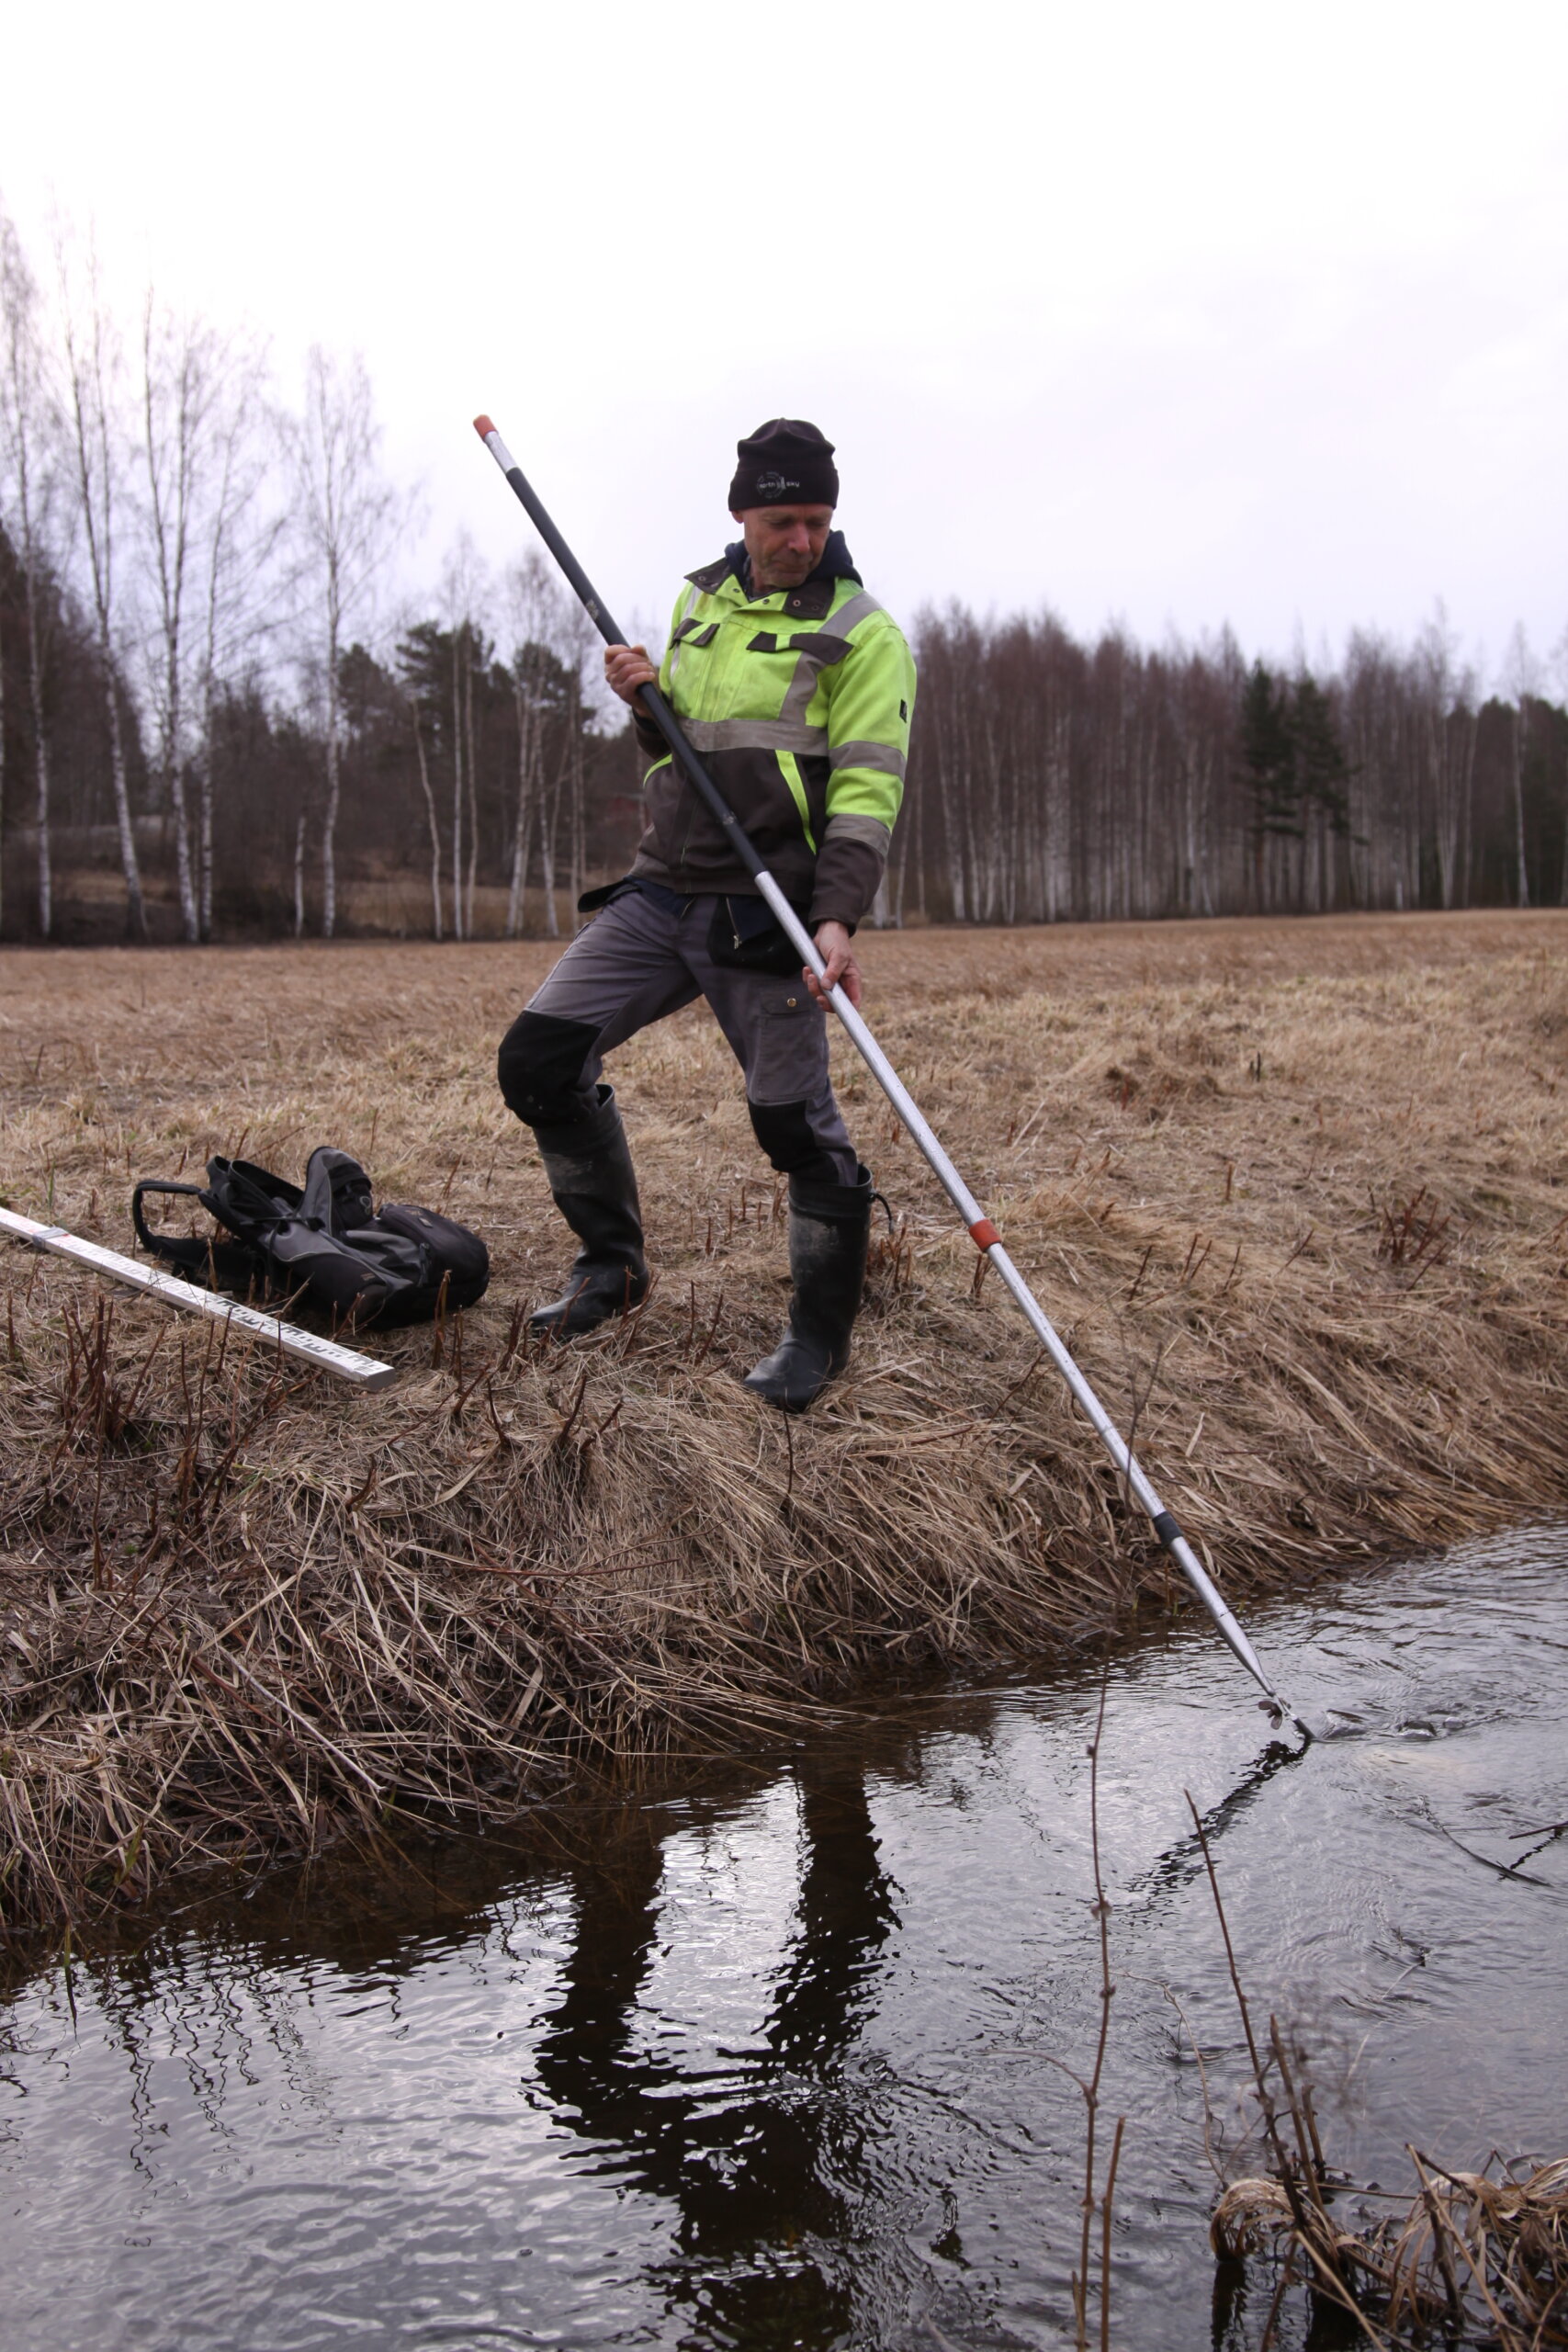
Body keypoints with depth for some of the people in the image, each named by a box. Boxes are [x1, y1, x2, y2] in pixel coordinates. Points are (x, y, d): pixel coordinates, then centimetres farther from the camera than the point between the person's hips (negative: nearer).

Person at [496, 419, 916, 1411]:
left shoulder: (860, 631, -3)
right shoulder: (699, 602, 15)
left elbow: (868, 791, -11)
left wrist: (838, 917, -25)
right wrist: (647, 699, 2)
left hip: (766, 913, -6)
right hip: (662, 891, 6)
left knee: (797, 1123, -5)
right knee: (536, 1057, -2)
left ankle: (822, 1336, 14)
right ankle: (614, 1263, 16)